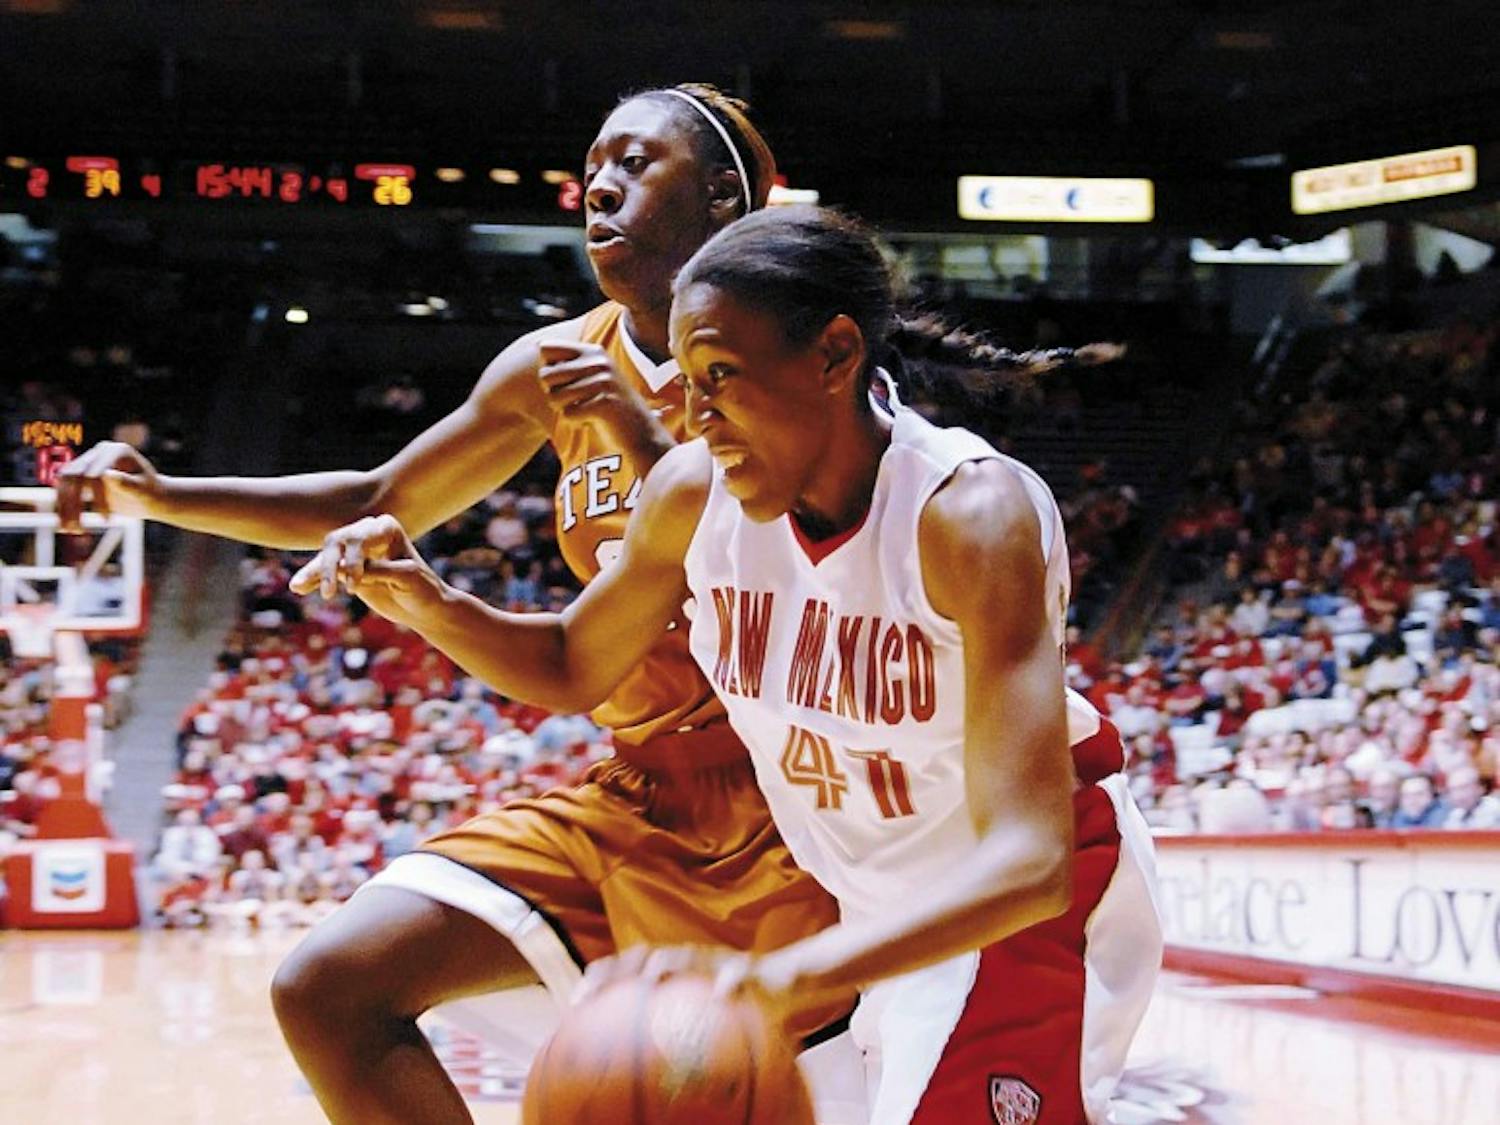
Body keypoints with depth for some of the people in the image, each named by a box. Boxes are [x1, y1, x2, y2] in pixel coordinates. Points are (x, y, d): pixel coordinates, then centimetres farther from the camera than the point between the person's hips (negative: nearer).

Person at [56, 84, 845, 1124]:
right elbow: (378, 504, 17)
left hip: (790, 812, -5)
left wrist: (647, 439, -25)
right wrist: (159, 497, 8)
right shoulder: (560, 367, 5)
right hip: (633, 799, 5)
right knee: (329, 990, -7)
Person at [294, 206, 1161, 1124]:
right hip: (879, 905, 6)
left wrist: (786, 975, -54)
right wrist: (428, 604, -15)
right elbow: (570, 669, 7)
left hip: (1034, 898, -6)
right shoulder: (694, 494, -14)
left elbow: (1026, 859, -40)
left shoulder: (973, 512, -31)